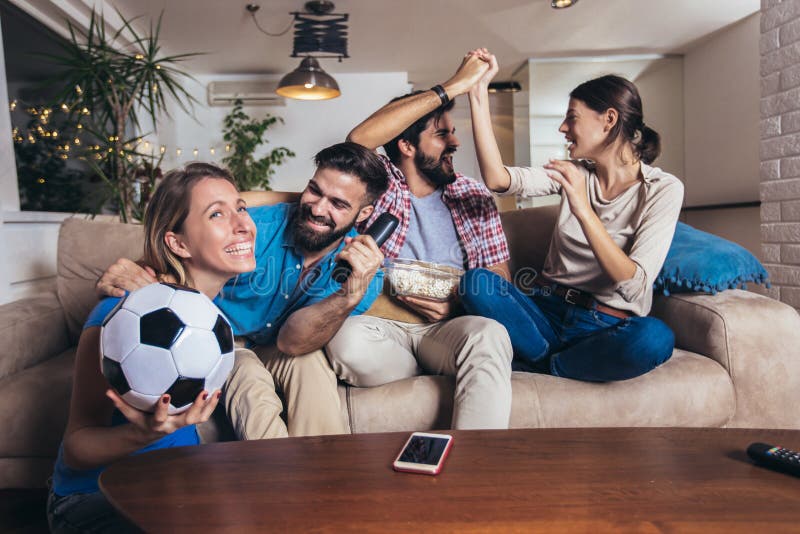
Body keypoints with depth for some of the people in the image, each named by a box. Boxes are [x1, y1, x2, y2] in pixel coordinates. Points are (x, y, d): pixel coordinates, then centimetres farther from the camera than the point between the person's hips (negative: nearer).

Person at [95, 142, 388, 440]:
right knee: (250, 381, -32)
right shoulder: (254, 226, -21)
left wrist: (351, 295, -44)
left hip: (275, 354, 1)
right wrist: (123, 275, -41)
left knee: (310, 362, -30)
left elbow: (291, 341, -27)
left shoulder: (364, 271, -16)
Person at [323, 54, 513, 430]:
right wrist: (452, 87, -14)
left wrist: (458, 306, -12)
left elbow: (499, 280, 11)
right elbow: (360, 140, -18)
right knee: (346, 341, -34)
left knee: (488, 335, -33)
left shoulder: (474, 197, 14)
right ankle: (444, 375, -9)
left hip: (447, 327, 1)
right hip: (381, 324, 0)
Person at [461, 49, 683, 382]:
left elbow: (633, 285, -17)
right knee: (475, 281, -24)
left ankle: (537, 366, -14)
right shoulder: (575, 173, 7)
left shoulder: (664, 189, -6)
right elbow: (497, 179, -10)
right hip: (549, 311, 3)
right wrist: (479, 91, -11)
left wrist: (583, 210, -26)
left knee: (655, 338, -37)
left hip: (608, 327, -2)